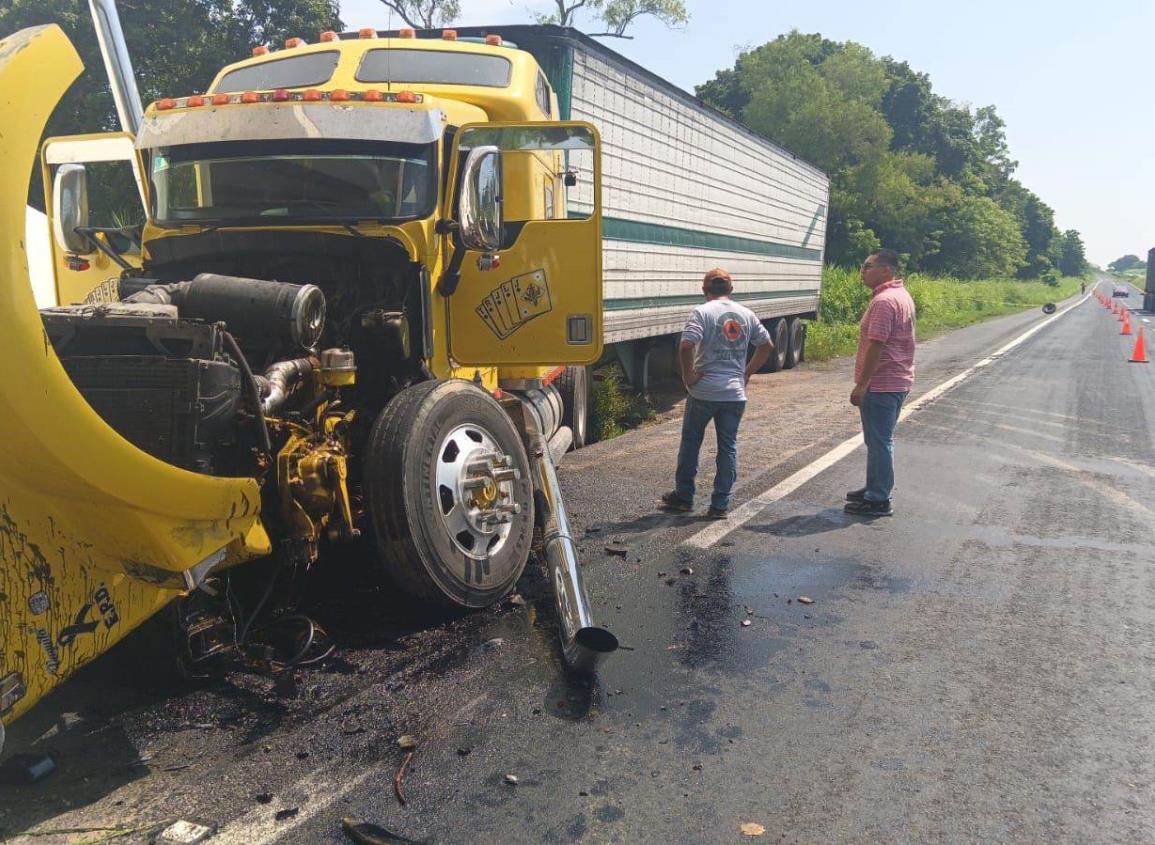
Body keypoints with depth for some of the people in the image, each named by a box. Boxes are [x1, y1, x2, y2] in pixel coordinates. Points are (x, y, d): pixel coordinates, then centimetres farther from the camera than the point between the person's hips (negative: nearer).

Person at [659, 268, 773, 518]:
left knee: (690, 442, 13)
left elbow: (686, 347, -22)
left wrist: (688, 375, -9)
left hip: (704, 392, -3)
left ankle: (683, 496, 22)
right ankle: (721, 505, 11)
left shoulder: (702, 312, -9)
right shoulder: (747, 315, 8)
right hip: (735, 394, 4)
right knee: (728, 447, 9)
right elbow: (767, 345, 15)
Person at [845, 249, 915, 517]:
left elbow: (876, 346, -24)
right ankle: (875, 488, 29)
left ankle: (878, 501, 3)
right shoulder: (902, 295, 15)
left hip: (880, 385, -10)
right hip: (897, 381, 10)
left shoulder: (884, 301, -19)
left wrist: (861, 385, -22)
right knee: (879, 440, 19)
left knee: (879, 442, -4)